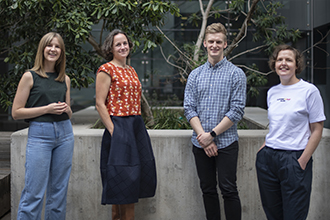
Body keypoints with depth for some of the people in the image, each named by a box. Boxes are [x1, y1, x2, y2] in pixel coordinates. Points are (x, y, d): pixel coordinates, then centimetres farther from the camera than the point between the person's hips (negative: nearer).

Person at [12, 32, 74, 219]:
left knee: (59, 191, 9)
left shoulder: (65, 79, 12)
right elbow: (16, 112, -5)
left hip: (64, 134, 5)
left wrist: (67, 109, -2)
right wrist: (47, 108, -13)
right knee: (34, 192, -5)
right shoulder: (30, 76, -2)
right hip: (39, 135, -5)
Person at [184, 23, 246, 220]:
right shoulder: (195, 75, 9)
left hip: (226, 142, -4)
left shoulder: (236, 74, -1)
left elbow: (237, 111, -8)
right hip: (200, 143, 4)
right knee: (208, 190, 11)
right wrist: (202, 136, -10)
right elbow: (189, 108, 3)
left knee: (228, 190, -1)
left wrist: (212, 134, -13)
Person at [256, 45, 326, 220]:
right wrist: (264, 149, 9)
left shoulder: (309, 91, -5)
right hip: (268, 158, 5)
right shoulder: (272, 92, 12)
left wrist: (303, 161, -12)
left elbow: (317, 130, -6)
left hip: (294, 158, -5)